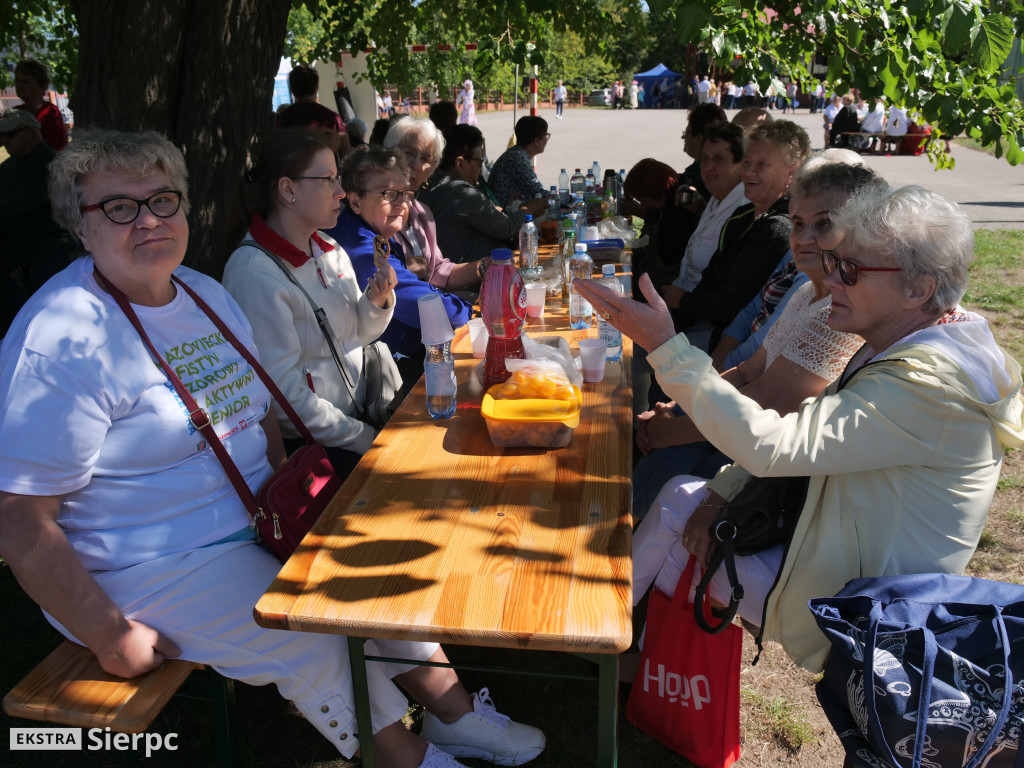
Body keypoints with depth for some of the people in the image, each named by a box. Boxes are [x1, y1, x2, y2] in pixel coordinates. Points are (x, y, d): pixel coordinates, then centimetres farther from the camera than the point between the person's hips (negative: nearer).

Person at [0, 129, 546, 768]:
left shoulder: (207, 294, 7)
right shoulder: (62, 340, -20)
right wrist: (109, 636, -19)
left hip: (255, 520, 8)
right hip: (154, 566, -8)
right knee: (319, 639, -20)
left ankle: (454, 711, 18)